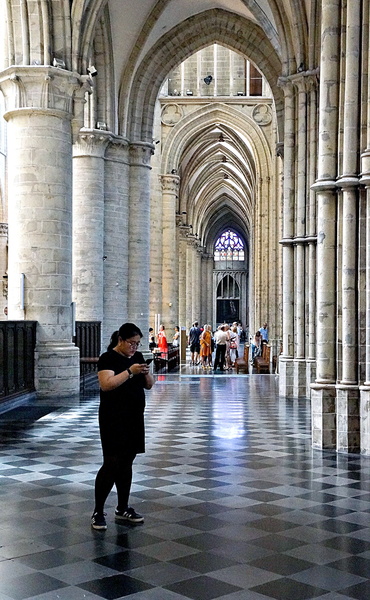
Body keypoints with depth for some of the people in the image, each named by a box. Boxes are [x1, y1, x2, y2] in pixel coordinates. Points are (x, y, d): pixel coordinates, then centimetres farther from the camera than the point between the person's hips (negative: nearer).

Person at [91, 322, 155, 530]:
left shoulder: (138, 357, 11)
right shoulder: (108, 358, -10)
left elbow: (149, 385, 12)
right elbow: (106, 384, -22)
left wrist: (146, 373, -9)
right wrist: (130, 371, -26)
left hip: (134, 418, 7)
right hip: (113, 419, -7)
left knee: (126, 463, 11)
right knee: (111, 464, -9)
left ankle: (123, 509, 20)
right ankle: (98, 512, 0)